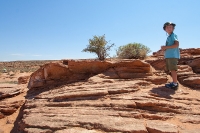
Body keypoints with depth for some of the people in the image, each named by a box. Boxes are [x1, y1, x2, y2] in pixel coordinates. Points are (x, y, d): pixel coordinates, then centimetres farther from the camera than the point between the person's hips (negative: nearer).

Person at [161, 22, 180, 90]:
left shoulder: (173, 35, -4)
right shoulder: (168, 37, 21)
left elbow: (177, 44, -19)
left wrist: (166, 47, -17)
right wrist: (164, 48, 6)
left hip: (173, 55, -9)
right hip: (168, 55, 9)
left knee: (173, 69, -9)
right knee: (171, 70, 11)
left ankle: (175, 84, -6)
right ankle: (174, 82, 19)